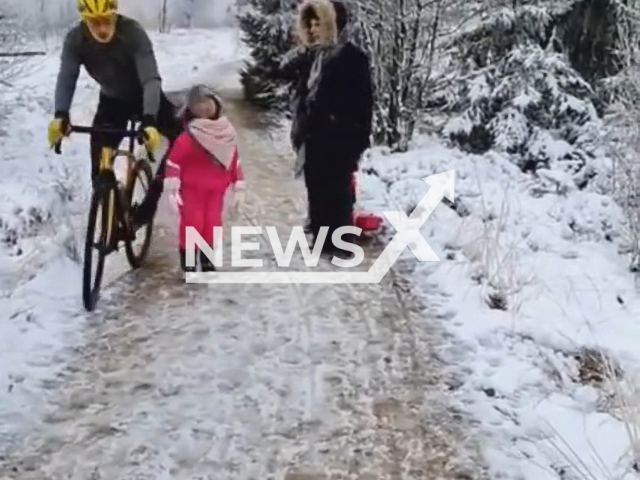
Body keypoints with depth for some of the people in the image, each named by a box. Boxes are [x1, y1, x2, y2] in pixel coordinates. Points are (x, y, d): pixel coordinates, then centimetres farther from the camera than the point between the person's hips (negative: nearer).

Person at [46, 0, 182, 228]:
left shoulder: (133, 33, -32)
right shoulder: (75, 40, -23)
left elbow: (150, 79, -38)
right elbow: (66, 78, -29)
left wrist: (149, 120, -53)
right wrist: (60, 115, -49)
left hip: (144, 96, -2)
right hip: (112, 101, 2)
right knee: (100, 166, -7)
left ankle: (150, 199, -5)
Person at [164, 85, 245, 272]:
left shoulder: (226, 134, 0)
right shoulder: (188, 136, -17)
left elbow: (235, 162, 8)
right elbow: (174, 161, -18)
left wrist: (238, 189, 9)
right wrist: (173, 190, -22)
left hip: (216, 190, 5)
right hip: (192, 189, -4)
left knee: (213, 224, 8)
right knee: (192, 224, -3)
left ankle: (207, 260, 23)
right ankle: (187, 259, 12)